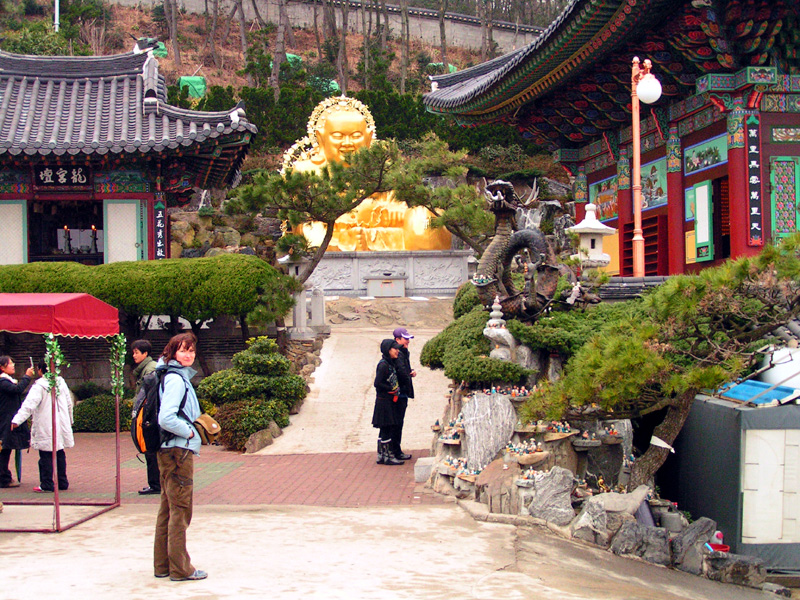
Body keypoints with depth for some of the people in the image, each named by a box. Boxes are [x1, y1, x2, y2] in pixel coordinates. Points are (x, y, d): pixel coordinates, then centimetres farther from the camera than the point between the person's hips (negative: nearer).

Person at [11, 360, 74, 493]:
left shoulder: (39, 386, -11)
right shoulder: (61, 383, 9)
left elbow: (29, 404, -22)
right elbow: (69, 403, 18)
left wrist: (17, 420, -27)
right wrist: (70, 420, 31)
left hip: (45, 428, -6)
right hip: (61, 426, 6)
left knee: (46, 456, -2)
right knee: (60, 454, 13)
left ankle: (47, 484, -1)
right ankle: (62, 482, 17)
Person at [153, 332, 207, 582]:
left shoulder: (179, 377, 15)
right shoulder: (176, 379, -15)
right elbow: (166, 419, -25)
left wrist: (191, 427, 11)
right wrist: (189, 432, -13)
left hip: (170, 452, 10)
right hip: (178, 451, -10)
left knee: (168, 509, 14)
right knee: (180, 510, -4)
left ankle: (162, 565, 21)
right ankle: (180, 568, 2)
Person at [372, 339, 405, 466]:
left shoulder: (390, 363, 12)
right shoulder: (383, 365, -16)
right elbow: (377, 383, -20)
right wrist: (392, 389, -14)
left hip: (389, 402, 9)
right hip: (384, 402, -9)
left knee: (385, 430, 12)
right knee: (387, 429, -5)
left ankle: (382, 455, 18)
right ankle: (387, 456, 1)